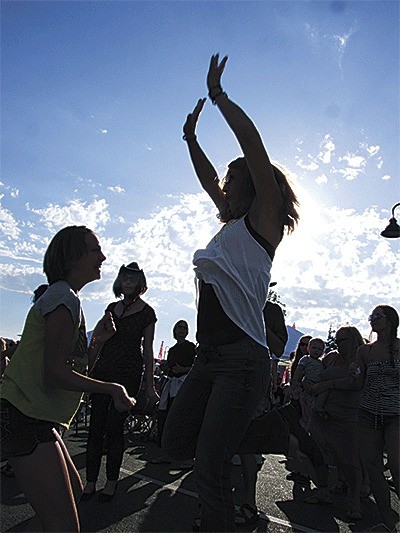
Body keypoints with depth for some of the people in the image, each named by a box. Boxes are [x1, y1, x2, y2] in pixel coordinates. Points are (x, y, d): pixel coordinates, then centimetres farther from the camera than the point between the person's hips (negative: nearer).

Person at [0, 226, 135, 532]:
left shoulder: (64, 296, 18)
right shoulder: (65, 298, -15)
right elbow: (54, 375, -22)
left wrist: (96, 340, 5)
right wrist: (113, 389, -17)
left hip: (35, 418, 11)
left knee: (74, 492, 22)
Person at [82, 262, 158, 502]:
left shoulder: (146, 312, -1)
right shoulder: (112, 308, 13)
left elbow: (148, 350, -1)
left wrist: (150, 384, -4)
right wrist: (89, 368, 15)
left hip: (129, 373, -4)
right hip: (103, 369, 5)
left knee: (114, 425, -3)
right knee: (96, 425, 3)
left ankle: (112, 481, 15)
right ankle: (90, 481, 14)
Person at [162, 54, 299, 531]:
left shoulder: (262, 219, -2)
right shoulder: (232, 221, 19)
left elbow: (252, 144, -10)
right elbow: (208, 180, 30)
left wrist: (218, 96, 0)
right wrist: (191, 137, 29)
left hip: (242, 358, -8)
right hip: (208, 357, 8)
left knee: (210, 470, -4)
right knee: (175, 446, 13)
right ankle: (236, 444, 36)